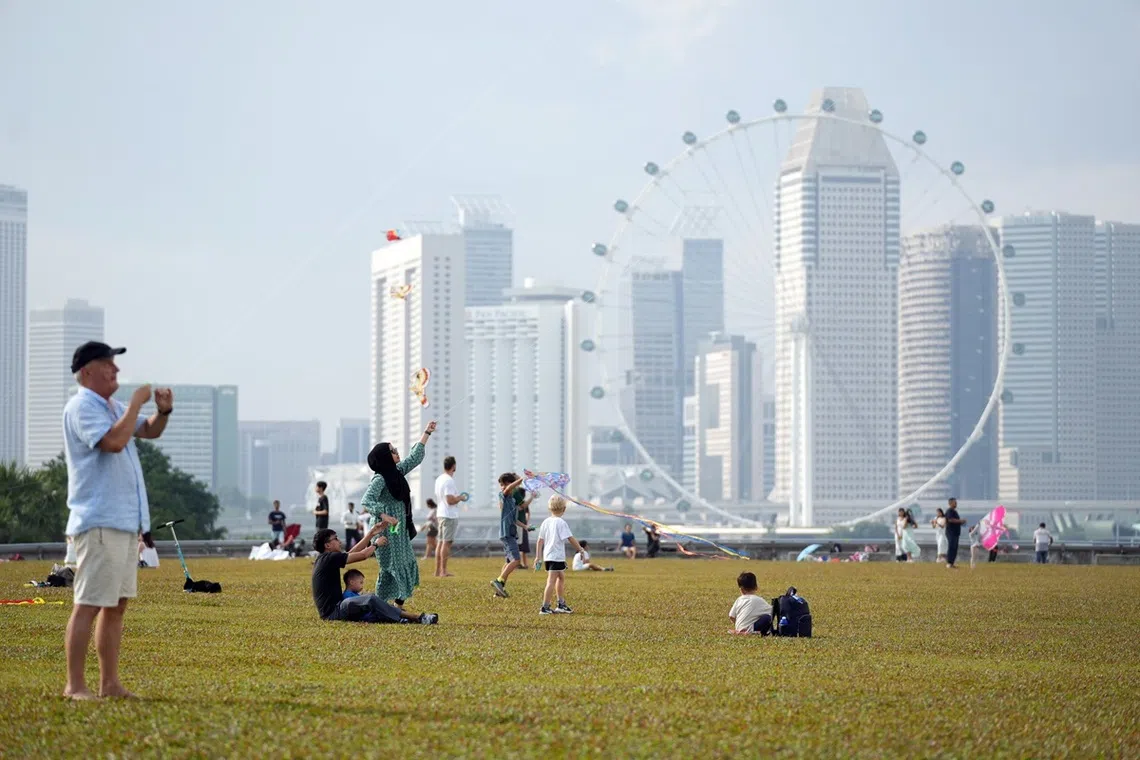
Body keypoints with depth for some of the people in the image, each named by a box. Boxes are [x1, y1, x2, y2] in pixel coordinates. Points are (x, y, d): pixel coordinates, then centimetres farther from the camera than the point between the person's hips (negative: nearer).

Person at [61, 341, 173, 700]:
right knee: (90, 603, -10)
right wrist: (136, 403, -16)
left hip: (127, 522, 10)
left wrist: (163, 411, 7)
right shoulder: (82, 407, -10)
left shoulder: (115, 408, 18)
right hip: (100, 522, -10)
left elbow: (150, 430, 28)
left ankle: (109, 684, 14)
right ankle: (75, 685, -8)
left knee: (117, 603, 10)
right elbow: (113, 441, -25)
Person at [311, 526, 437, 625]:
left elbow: (353, 552, 20)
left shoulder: (324, 559, 17)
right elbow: (362, 555, -11)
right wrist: (376, 544, 8)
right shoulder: (330, 558, -14)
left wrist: (372, 532, 19)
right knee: (370, 599, -24)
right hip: (333, 612, -11)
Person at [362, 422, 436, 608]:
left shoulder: (397, 472, 11)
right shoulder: (379, 479, -15)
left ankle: (399, 604, 18)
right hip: (387, 530, -9)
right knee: (390, 568, -8)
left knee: (408, 565, 11)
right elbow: (366, 501, -26)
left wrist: (426, 433, 28)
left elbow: (414, 458, 24)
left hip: (400, 530, 9)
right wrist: (384, 515, -39)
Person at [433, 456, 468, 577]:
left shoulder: (439, 479, 12)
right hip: (450, 516, -9)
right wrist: (461, 498, -5)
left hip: (441, 514, 9)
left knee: (441, 542, 12)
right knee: (446, 542, -6)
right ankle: (443, 571, -6)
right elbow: (450, 500, -22)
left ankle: (438, 570, 14)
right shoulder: (449, 481, -17)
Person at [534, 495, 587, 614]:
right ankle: (545, 608, -11)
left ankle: (562, 604, 29)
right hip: (557, 557, -8)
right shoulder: (561, 523, -11)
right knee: (551, 581, -8)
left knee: (561, 577, 22)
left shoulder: (545, 522, 9)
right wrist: (580, 549, 1)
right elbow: (571, 538, -12)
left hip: (547, 556, 8)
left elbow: (540, 540, 11)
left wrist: (538, 557, 14)